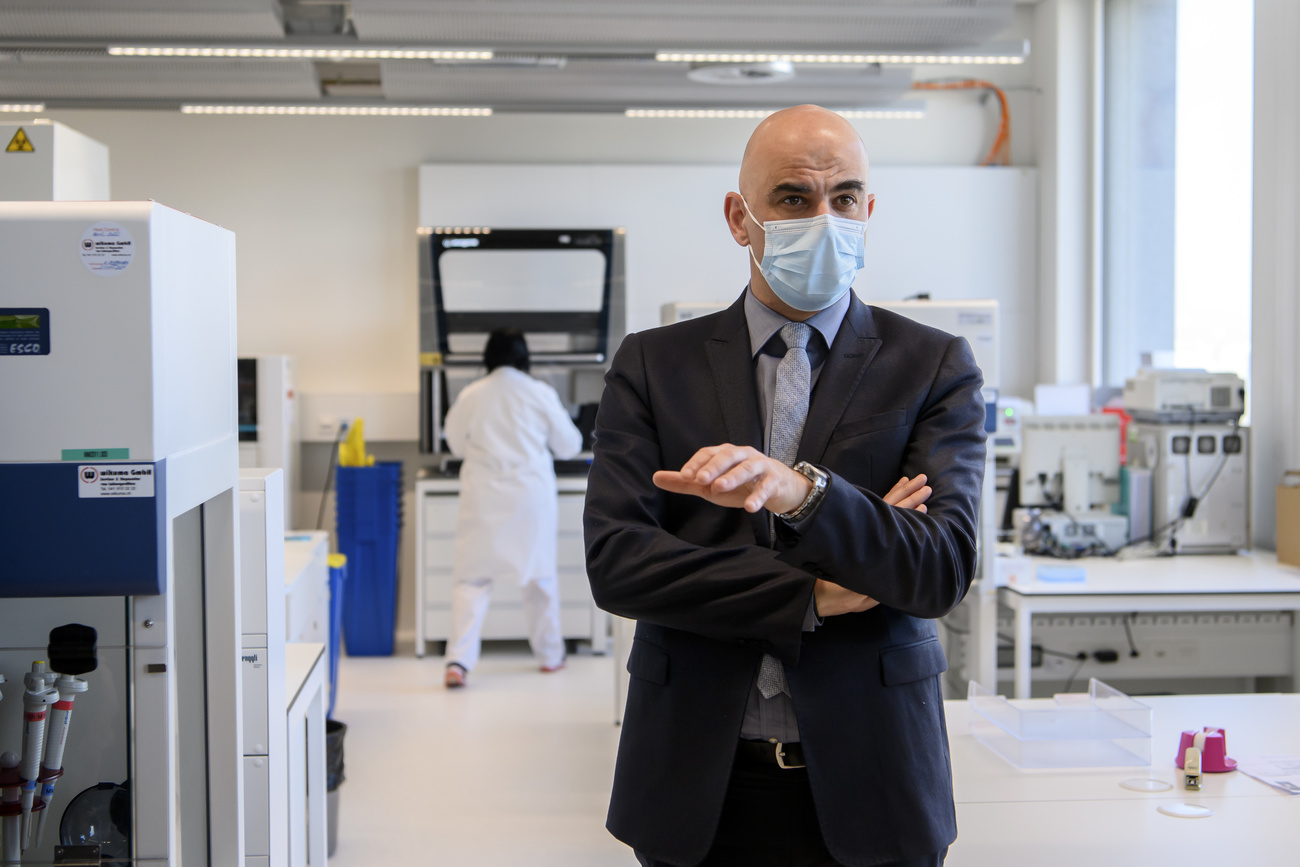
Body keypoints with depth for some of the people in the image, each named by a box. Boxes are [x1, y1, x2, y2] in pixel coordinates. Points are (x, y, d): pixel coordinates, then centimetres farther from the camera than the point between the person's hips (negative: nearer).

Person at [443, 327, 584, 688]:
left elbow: (456, 444, 11)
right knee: (540, 574, 15)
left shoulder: (471, 395, -3)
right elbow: (569, 445, 6)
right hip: (532, 493, 0)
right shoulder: (540, 393, -4)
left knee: (471, 577, 1)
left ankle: (458, 661, -12)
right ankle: (550, 654, 27)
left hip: (483, 498, 0)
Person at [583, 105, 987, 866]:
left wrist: (803, 491, -29)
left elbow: (945, 570, -12)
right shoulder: (653, 364, 2)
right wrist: (815, 597, -13)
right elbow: (614, 561, -8)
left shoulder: (936, 367, -1)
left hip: (866, 783, 0)